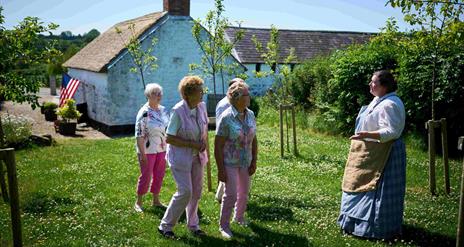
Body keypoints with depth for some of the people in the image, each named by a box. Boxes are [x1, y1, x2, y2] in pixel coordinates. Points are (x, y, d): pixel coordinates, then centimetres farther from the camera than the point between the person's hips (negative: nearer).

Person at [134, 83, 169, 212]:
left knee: (159, 175, 14)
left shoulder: (163, 110, 6)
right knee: (145, 176, 3)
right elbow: (139, 135, -18)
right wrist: (142, 153, -20)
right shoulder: (144, 112, -16)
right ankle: (138, 202, 19)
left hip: (162, 150, 7)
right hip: (148, 151, -7)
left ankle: (156, 200, 29)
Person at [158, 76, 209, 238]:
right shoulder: (178, 111, -22)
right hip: (180, 156, -6)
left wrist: (204, 142, -3)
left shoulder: (202, 106, -3)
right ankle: (165, 226, 11)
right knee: (185, 191, -8)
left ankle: (193, 225, 31)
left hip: (196, 156, 6)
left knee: (197, 191, 12)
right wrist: (191, 144, -21)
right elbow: (169, 138, -18)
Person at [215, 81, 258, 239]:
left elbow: (254, 140, 6)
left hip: (246, 161, 6)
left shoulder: (250, 115, -2)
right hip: (229, 162, -6)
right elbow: (218, 146, -16)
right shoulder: (226, 117, -20)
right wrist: (220, 169, -16)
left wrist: (254, 162, 4)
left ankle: (239, 217, 42)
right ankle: (224, 225, 15)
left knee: (244, 192, 18)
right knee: (231, 194, -5)